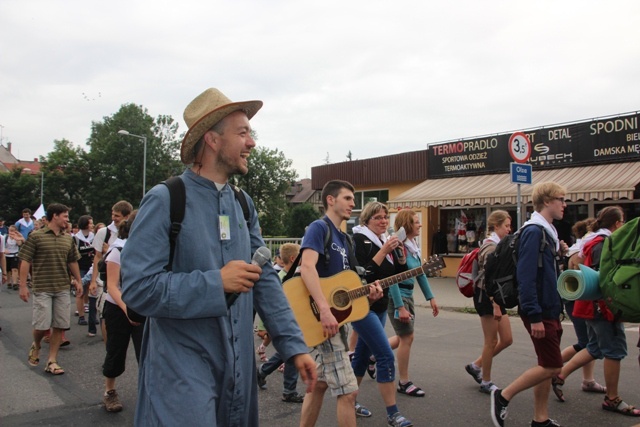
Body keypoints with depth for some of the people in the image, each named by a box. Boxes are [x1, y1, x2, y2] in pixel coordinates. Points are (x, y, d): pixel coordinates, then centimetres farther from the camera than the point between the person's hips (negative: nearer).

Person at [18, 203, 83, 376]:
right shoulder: (36, 236, -6)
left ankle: (52, 361, 14)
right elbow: (25, 261, -6)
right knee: (42, 325, -3)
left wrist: (78, 281, 14)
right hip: (42, 289, -4)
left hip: (63, 289, 5)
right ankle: (36, 346, 30)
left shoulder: (68, 239, 9)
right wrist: (23, 285, -10)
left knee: (60, 325, 4)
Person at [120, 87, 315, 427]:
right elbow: (137, 288, -19)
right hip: (182, 372, -6)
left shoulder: (244, 204, 6)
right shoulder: (165, 201, -13)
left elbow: (265, 279, 6)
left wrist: (294, 345, 0)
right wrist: (216, 283, -18)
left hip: (238, 368, 6)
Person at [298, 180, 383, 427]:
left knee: (320, 384, 16)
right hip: (322, 320, -10)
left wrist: (367, 293, -2)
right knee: (347, 390, -7)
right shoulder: (319, 227, -10)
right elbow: (307, 267, -26)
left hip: (339, 317, 10)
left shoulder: (345, 239, 17)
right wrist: (325, 310, -34)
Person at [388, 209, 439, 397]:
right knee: (407, 337, -1)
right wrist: (400, 307, -23)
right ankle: (404, 383, 13)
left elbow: (420, 274, 13)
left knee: (403, 337, 16)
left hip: (408, 295, 9)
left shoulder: (413, 246, 7)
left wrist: (431, 298, 11)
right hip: (396, 296, -9)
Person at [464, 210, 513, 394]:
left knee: (507, 339, 11)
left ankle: (476, 365, 25)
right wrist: (495, 305, -24)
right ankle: (486, 382, 16)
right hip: (487, 297, -10)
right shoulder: (491, 246, -17)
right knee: (491, 342, 1)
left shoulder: (496, 245, 14)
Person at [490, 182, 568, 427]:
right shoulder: (534, 231, -17)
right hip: (539, 311, -10)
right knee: (551, 366, -5)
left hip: (549, 308, 10)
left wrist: (559, 253, 4)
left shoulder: (547, 231, 13)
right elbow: (526, 275, -23)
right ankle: (503, 396, 7)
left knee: (547, 365, 13)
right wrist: (534, 316, -24)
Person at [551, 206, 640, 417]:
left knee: (595, 348, 16)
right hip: (603, 305, -10)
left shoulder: (595, 241, 14)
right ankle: (612, 399, 11)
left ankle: (560, 375, 15)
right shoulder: (604, 243, -17)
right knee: (614, 350, 1)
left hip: (593, 304, 10)